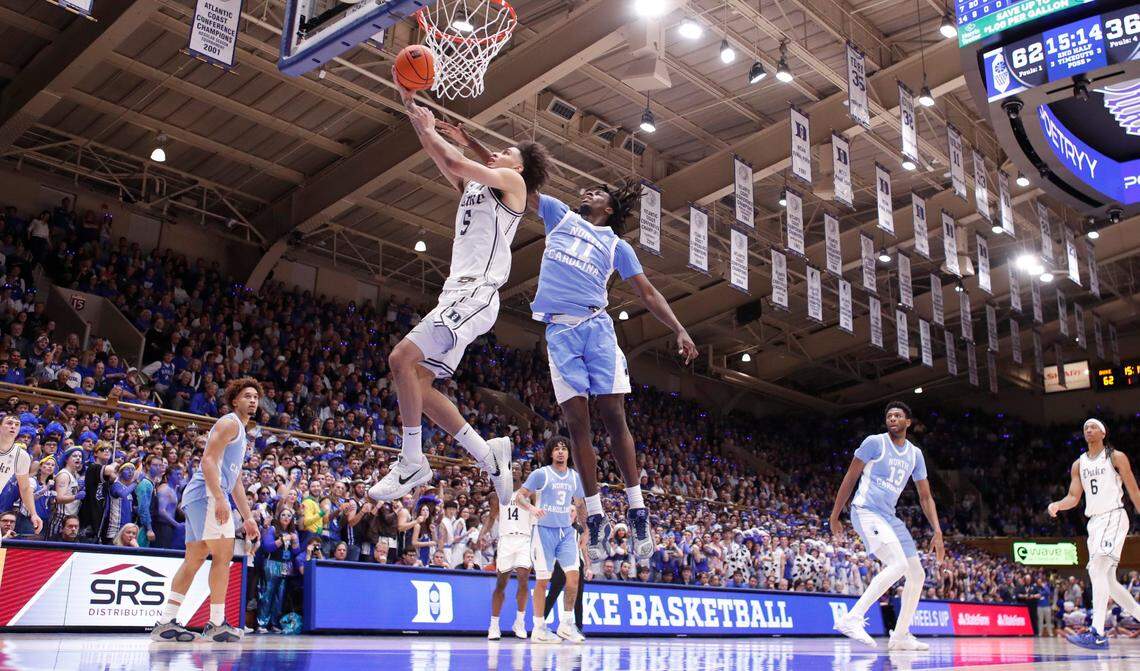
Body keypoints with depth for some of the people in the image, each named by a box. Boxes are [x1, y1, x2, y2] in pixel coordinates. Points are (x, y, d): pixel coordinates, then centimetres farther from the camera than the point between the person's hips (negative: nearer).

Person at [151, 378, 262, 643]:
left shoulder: (240, 432, 27)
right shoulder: (229, 423, -3)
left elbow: (236, 482, 30)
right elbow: (208, 460, -17)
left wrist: (247, 518, 27)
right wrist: (219, 499, -25)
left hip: (197, 499, 10)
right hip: (207, 494, -10)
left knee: (194, 560, 8)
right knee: (223, 555, -10)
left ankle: (165, 623, 9)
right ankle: (216, 624, -7)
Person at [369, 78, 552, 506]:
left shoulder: (512, 182, 3)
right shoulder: (472, 185, 26)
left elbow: (457, 161, -8)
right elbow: (442, 161, 22)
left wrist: (428, 130, 7)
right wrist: (411, 107, 15)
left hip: (476, 293, -9)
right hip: (456, 294, 9)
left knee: (402, 358, -22)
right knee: (418, 382, 3)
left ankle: (412, 462, -15)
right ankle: (488, 453, 9)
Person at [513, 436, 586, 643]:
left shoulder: (575, 476, 10)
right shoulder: (540, 474, -5)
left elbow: (579, 504, 22)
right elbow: (519, 496, -5)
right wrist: (532, 508, -24)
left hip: (567, 531, 4)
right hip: (544, 531, -4)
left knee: (573, 576, -6)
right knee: (542, 580, -1)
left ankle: (566, 625, 7)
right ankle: (539, 629, 8)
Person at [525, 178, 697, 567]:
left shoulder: (616, 245, 19)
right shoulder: (561, 216, 23)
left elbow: (648, 294, 15)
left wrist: (680, 330, 6)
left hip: (596, 326, 0)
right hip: (558, 330, 1)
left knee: (614, 417, -8)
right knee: (577, 423, -5)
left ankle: (637, 512, 0)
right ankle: (595, 519, -1)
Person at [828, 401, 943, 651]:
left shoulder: (915, 454, 13)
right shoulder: (875, 442, -6)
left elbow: (925, 497, 15)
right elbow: (850, 478, -4)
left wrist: (937, 532, 4)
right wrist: (835, 516, -5)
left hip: (889, 517, 8)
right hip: (866, 511, -8)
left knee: (917, 574, 6)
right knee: (898, 564, -25)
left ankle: (900, 636, 15)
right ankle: (851, 619, -27)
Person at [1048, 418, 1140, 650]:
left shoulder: (1116, 457, 0)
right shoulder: (1078, 465, 15)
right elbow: (1074, 497, 12)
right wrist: (1057, 505, -9)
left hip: (1114, 517, -7)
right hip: (1094, 522, 7)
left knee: (1097, 570, -21)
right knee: (1107, 579, 8)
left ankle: (1097, 634, -26)